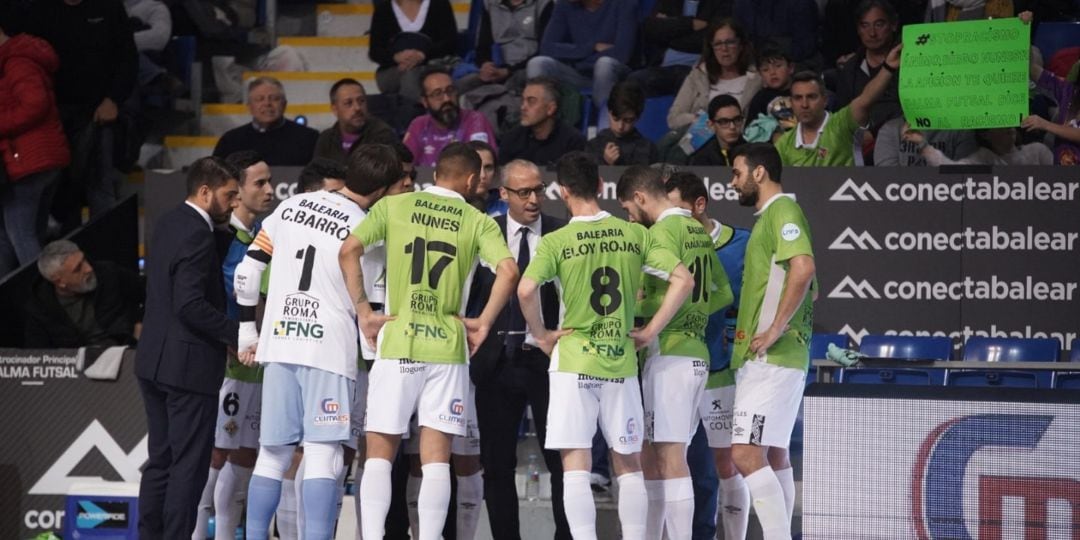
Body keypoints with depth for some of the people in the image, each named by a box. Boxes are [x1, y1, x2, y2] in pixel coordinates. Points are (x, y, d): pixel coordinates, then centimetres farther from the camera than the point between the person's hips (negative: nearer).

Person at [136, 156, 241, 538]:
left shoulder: (168, 224, 12)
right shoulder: (197, 235, -18)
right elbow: (191, 304, -25)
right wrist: (236, 334, -17)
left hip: (154, 360, 10)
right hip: (189, 364, -10)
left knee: (161, 460, 15)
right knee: (190, 463, -4)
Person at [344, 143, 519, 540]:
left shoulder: (393, 206, 7)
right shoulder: (478, 222, 5)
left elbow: (348, 251, -5)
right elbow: (508, 271, -11)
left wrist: (364, 312, 1)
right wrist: (483, 324, -1)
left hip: (396, 343, 0)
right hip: (448, 348, 0)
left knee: (379, 454, 7)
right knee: (436, 458, 2)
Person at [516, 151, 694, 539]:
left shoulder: (556, 242, -6)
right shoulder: (634, 235, 3)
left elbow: (526, 290, -20)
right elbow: (683, 280, -1)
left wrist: (540, 335, -5)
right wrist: (650, 331, 4)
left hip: (573, 362, -3)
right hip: (621, 362, 3)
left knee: (575, 466, -2)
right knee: (629, 465, 13)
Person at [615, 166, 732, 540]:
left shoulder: (662, 231, -11)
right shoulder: (698, 230, 16)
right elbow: (722, 294, 20)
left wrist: (634, 308, -10)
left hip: (670, 353, -9)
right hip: (696, 351, 9)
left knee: (670, 459, -9)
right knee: (651, 460, 14)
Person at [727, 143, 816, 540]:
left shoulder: (782, 210, -9)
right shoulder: (770, 215, 20)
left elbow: (803, 267, -26)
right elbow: (806, 286, 28)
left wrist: (776, 328, -23)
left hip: (770, 358, -11)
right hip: (767, 359, 11)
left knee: (747, 454, -16)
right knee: (773, 454, 11)